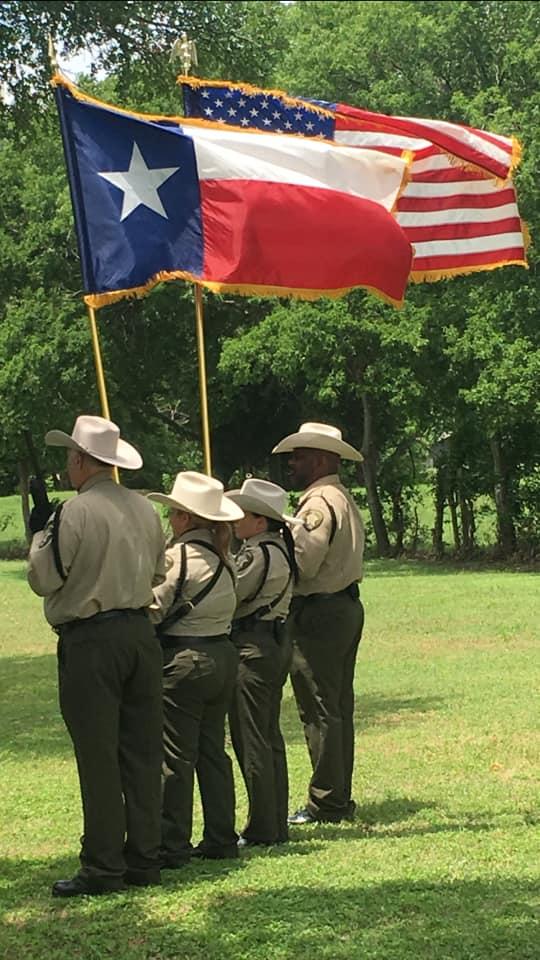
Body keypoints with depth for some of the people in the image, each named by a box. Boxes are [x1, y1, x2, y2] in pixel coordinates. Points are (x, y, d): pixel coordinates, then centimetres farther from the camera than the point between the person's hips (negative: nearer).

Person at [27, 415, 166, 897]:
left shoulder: (75, 512, -14)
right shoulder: (145, 508, 8)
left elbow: (43, 579, -9)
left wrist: (39, 533, 5)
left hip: (91, 640, -7)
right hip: (140, 632, 7)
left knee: (98, 755, -2)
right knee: (141, 752, 11)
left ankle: (103, 868, 1)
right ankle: (144, 859, 16)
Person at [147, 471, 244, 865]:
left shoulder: (178, 555, -15)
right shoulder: (223, 556, 9)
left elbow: (152, 609, -17)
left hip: (184, 659, -8)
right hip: (223, 655, 8)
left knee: (175, 757, -1)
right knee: (213, 751, 15)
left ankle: (172, 845, 3)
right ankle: (221, 839, 18)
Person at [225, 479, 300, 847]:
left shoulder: (259, 554, -17)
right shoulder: (278, 547, 12)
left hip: (253, 647, -10)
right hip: (276, 644, 10)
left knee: (251, 738, -4)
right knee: (269, 736, 15)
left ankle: (262, 829, 0)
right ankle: (277, 824, 20)